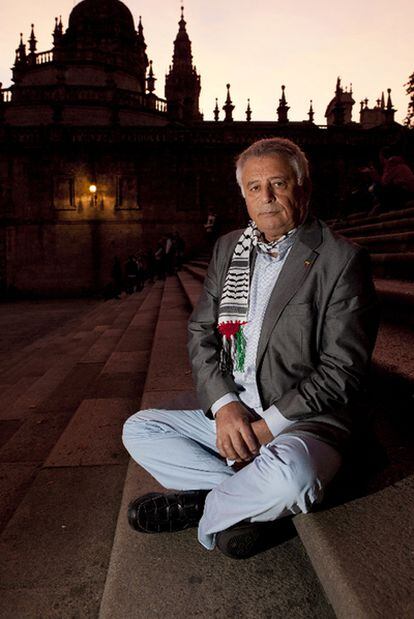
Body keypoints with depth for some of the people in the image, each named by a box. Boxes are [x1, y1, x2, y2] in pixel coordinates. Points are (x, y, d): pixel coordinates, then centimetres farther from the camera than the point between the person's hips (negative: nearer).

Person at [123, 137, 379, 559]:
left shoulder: (341, 260, -8)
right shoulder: (229, 248, 10)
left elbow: (343, 371, -12)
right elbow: (201, 332, 6)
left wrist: (269, 424, -17)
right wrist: (224, 405, -10)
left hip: (303, 421, -5)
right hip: (229, 413, 6)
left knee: (290, 474, -36)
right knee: (138, 430, 0)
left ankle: (202, 506, -6)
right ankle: (248, 498, -9)